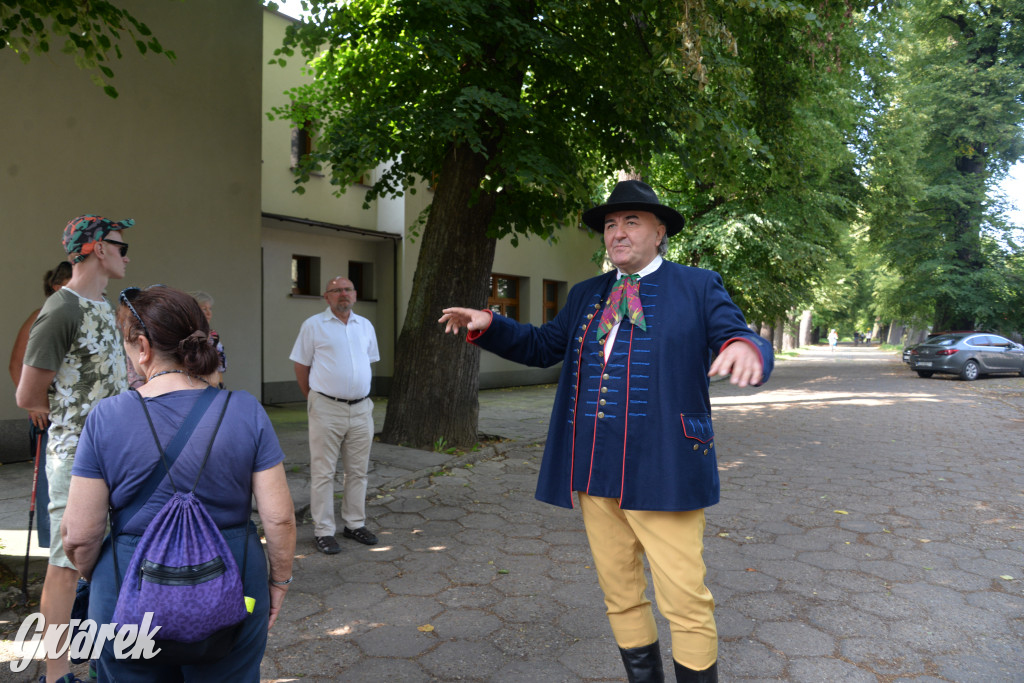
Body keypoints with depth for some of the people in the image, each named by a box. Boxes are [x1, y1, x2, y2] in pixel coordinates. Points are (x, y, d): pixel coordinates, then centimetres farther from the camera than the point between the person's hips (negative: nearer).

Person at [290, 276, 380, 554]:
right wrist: (314, 398, 7)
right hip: (326, 409, -4)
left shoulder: (365, 326, 11)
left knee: (358, 471, 11)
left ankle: (355, 524, 24)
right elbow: (301, 365, 3)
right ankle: (323, 531, 10)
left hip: (361, 409, 5)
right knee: (323, 472, 1)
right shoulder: (313, 325, -2)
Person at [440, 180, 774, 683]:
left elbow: (741, 340, -6)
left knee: (685, 602, 0)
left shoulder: (698, 287, 2)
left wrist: (745, 349, -31)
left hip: (661, 472, -5)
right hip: (595, 472, 5)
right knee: (620, 596, 16)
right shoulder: (586, 295, 15)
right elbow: (544, 345, 19)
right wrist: (486, 324, 4)